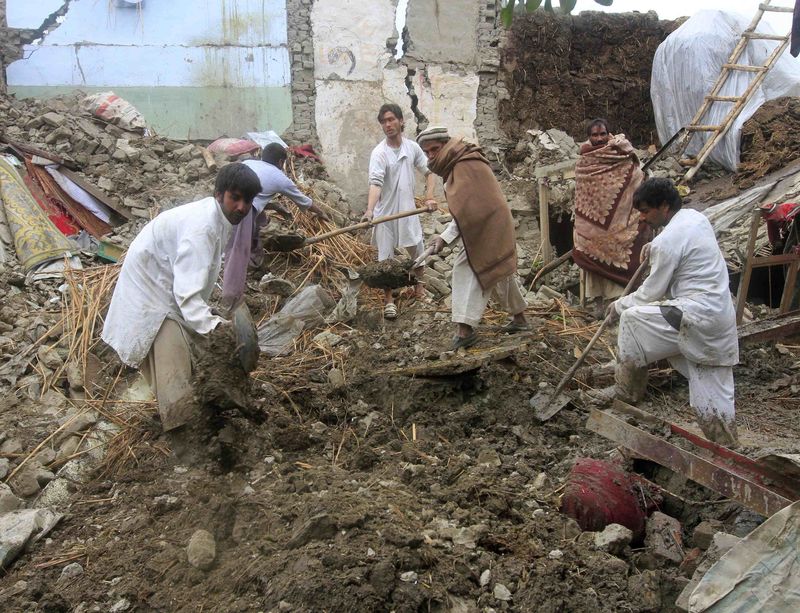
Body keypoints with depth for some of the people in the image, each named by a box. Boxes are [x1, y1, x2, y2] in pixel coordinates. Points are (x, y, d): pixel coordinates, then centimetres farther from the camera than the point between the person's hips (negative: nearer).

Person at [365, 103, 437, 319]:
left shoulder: (412, 147, -1)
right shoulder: (379, 153, -15)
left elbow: (428, 171, 10)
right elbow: (375, 182, -27)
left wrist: (429, 197, -3)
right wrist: (370, 210, -41)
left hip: (408, 209, 4)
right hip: (386, 211, -3)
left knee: (417, 251, 13)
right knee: (386, 257, 3)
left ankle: (419, 285, 39)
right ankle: (388, 299, 16)